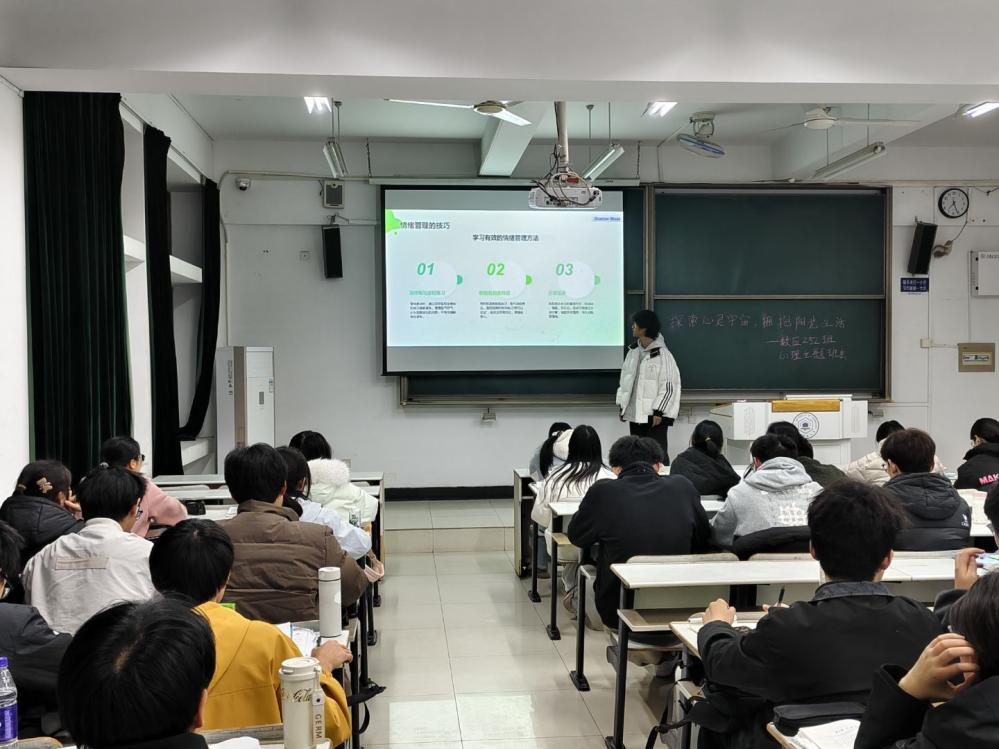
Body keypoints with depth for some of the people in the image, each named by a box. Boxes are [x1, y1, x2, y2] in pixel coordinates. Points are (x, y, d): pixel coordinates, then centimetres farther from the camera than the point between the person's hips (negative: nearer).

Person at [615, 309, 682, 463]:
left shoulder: (662, 354, -12)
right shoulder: (633, 351, 8)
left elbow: (669, 386, -13)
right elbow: (625, 379, 15)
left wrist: (658, 412, -16)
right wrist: (621, 404, 11)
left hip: (654, 415, -7)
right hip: (635, 414, 7)